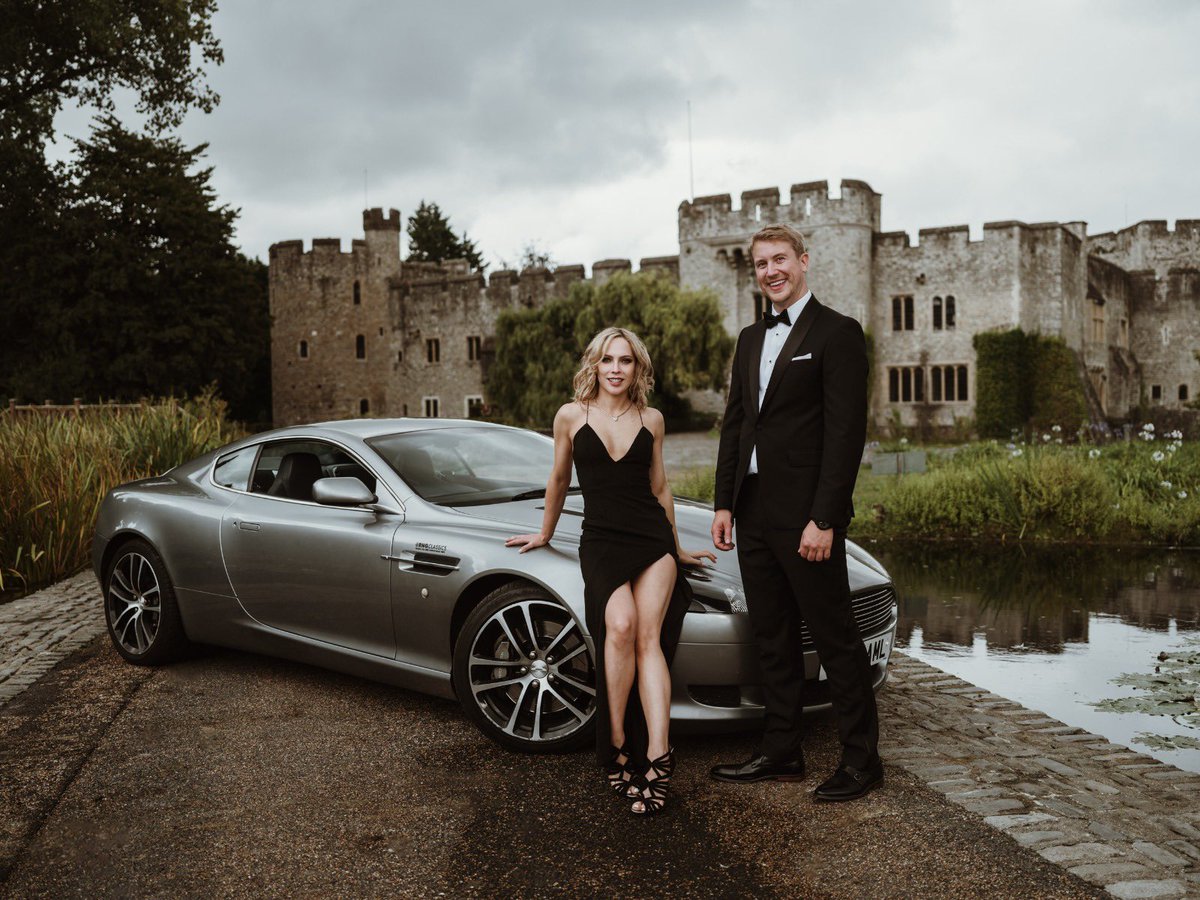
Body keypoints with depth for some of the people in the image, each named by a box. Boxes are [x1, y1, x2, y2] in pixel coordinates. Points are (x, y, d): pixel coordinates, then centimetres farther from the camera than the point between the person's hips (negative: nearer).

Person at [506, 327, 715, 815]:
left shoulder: (651, 419, 10)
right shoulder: (571, 416, 6)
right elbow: (559, 480, 19)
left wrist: (677, 549, 27)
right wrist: (545, 535, 27)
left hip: (653, 538, 1)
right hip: (601, 541, -1)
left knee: (648, 636, -18)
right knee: (621, 627, -26)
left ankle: (656, 756, -26)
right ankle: (618, 747, -13)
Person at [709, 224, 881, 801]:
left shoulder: (837, 333, -7)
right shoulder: (751, 339, 16)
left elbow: (846, 432, -14)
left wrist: (824, 519, -19)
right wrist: (724, 504, 9)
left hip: (805, 515, -7)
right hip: (753, 513, 8)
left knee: (835, 639, 1)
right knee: (773, 639, 13)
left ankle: (861, 759, 12)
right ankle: (781, 752, 23)